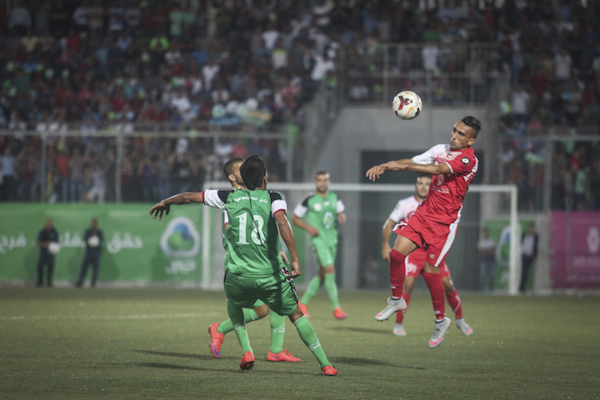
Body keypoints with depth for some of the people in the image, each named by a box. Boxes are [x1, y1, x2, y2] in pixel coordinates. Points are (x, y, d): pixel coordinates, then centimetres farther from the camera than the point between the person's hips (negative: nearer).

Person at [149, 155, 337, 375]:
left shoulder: (230, 198, 8)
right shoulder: (274, 198, 0)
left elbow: (189, 197, 16)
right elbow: (282, 223, -21)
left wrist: (166, 202, 36)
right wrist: (295, 260, -26)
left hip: (237, 276, 2)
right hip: (270, 275, -2)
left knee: (233, 304, 35)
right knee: (296, 314, 17)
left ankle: (246, 351, 17)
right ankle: (325, 364, 12)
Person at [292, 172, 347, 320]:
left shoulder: (334, 198, 9)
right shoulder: (309, 200, -5)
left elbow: (341, 214, 18)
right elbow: (295, 219, 2)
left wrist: (342, 217, -6)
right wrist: (308, 227, -14)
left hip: (332, 239, 6)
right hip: (318, 240, -6)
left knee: (322, 275, 10)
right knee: (330, 269, -19)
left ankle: (303, 303, 25)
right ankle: (336, 307, -17)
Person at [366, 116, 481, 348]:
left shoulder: (469, 160, -15)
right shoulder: (441, 150, 10)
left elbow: (438, 170, -27)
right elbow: (413, 162, 12)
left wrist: (402, 166, -33)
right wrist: (385, 166, -5)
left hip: (445, 221, -6)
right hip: (425, 213, 6)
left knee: (430, 271, -7)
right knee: (397, 253, -8)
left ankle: (441, 320, 13)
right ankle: (396, 300, 14)